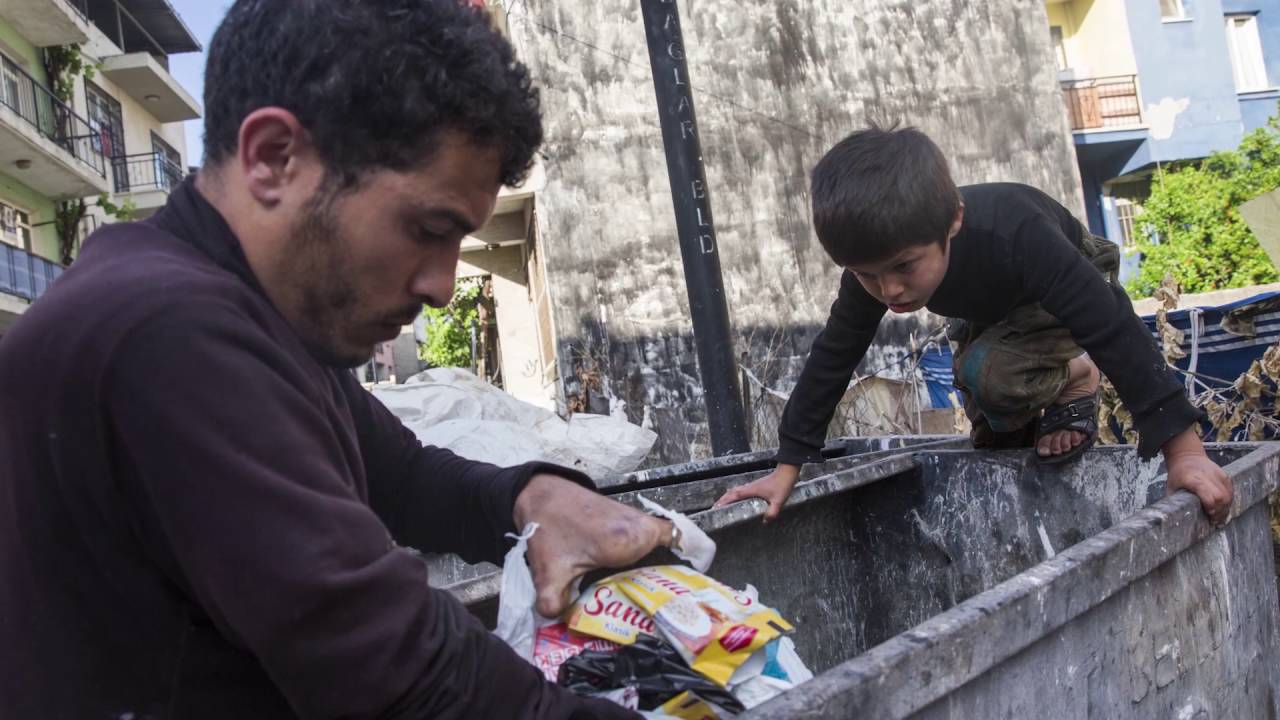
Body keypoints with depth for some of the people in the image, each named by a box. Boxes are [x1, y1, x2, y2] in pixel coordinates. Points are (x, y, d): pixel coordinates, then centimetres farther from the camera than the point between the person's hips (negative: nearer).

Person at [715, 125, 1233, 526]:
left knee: (989, 373, -30)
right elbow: (832, 357, -23)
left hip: (1069, 288, -5)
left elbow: (1115, 332, -45)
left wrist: (1184, 447, -47)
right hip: (990, 307, 6)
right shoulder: (875, 263, -31)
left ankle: (1075, 384, -3)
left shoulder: (1012, 234, -47)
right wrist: (788, 467, -24)